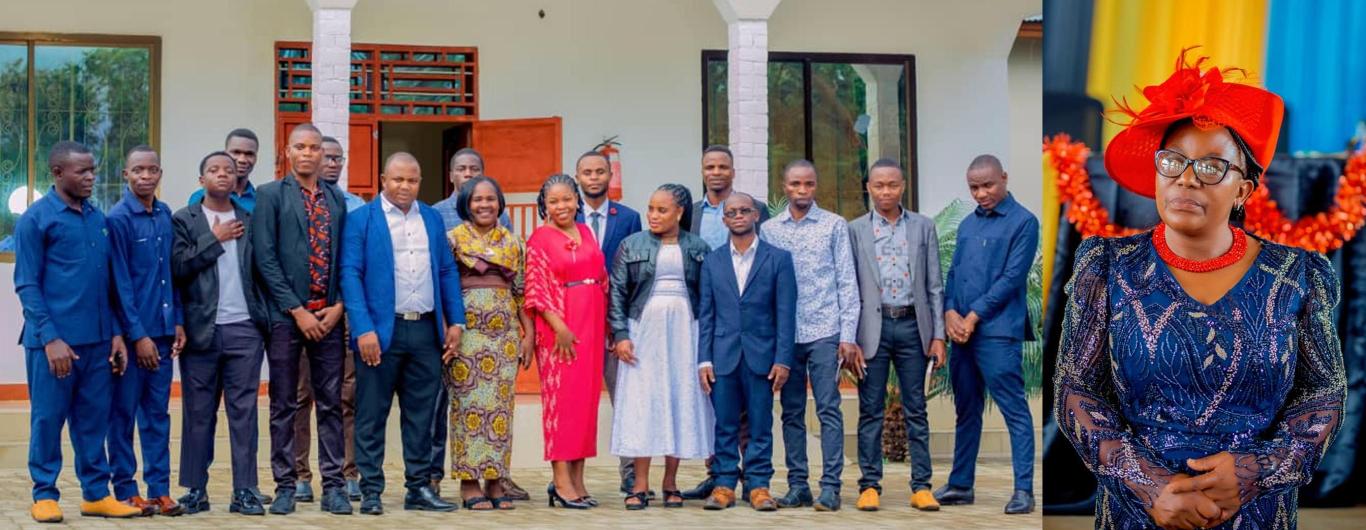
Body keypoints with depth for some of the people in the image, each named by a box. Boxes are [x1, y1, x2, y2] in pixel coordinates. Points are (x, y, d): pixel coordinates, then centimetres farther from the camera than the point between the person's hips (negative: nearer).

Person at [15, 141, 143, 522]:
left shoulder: (97, 218, 12)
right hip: (55, 341, -5)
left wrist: (115, 331, 8)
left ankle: (96, 493, 17)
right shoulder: (36, 219, -4)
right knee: (48, 418, 2)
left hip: (98, 340, 5)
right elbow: (27, 285, -7)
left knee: (94, 418, 9)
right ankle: (44, 495, 13)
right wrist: (50, 338, -13)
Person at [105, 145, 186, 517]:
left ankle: (159, 489, 13)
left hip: (162, 330, 5)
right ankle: (126, 491, 10)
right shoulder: (118, 219, -8)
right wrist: (137, 335, -12)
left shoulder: (165, 215, 9)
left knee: (157, 413, 8)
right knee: (123, 412, 3)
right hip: (131, 332, -5)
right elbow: (120, 282, -10)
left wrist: (177, 321, 5)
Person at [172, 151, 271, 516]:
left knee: (244, 411, 1)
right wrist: (214, 239, -6)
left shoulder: (251, 221, 11)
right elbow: (177, 266, -8)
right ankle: (196, 490, 12)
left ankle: (244, 491, 5)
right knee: (198, 413, 4)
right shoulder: (184, 220, 5)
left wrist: (265, 317, -4)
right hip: (201, 330, -1)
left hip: (244, 329, 1)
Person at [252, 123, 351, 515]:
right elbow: (266, 259, -7)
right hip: (286, 315, -3)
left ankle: (334, 486, 10)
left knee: (331, 404, 5)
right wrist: (297, 311, -11)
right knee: (284, 405, 4)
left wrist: (338, 306, -4)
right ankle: (285, 486, 11)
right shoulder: (270, 195, 0)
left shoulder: (337, 198, 10)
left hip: (328, 315, 3)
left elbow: (347, 258, 9)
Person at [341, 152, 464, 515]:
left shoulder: (432, 219, 13)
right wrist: (363, 329, -15)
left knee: (420, 415, 9)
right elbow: (350, 274, -7)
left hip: (426, 330, 4)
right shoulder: (361, 219, -1)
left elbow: (448, 271, 14)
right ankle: (371, 491, 9)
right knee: (372, 415, 2)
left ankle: (419, 488, 16)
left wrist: (456, 322, 6)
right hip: (381, 330, -4)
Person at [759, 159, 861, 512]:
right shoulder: (769, 230, 9)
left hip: (824, 331, -2)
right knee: (792, 412, 7)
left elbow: (847, 282, 1)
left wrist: (848, 336, -5)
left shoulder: (835, 225, 3)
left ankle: (830, 486, 0)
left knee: (828, 410, -3)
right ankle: (797, 485, 13)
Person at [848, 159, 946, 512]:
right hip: (873, 327, -1)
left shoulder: (923, 227, 8)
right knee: (871, 410, 3)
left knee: (915, 410, 5)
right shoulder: (855, 230, 5)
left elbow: (934, 285, 7)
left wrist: (938, 335, 1)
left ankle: (921, 486, 9)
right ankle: (870, 485, 8)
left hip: (912, 325, 1)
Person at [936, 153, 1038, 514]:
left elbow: (1011, 278, -11)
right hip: (961, 331, 7)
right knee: (966, 411, 12)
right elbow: (953, 272, 15)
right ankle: (961, 484, 19)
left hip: (997, 331, -7)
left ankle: (1024, 489, -2)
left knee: (1014, 410, -5)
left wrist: (973, 317, -12)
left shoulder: (1023, 222, -4)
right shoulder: (968, 224, 16)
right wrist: (950, 312, -4)